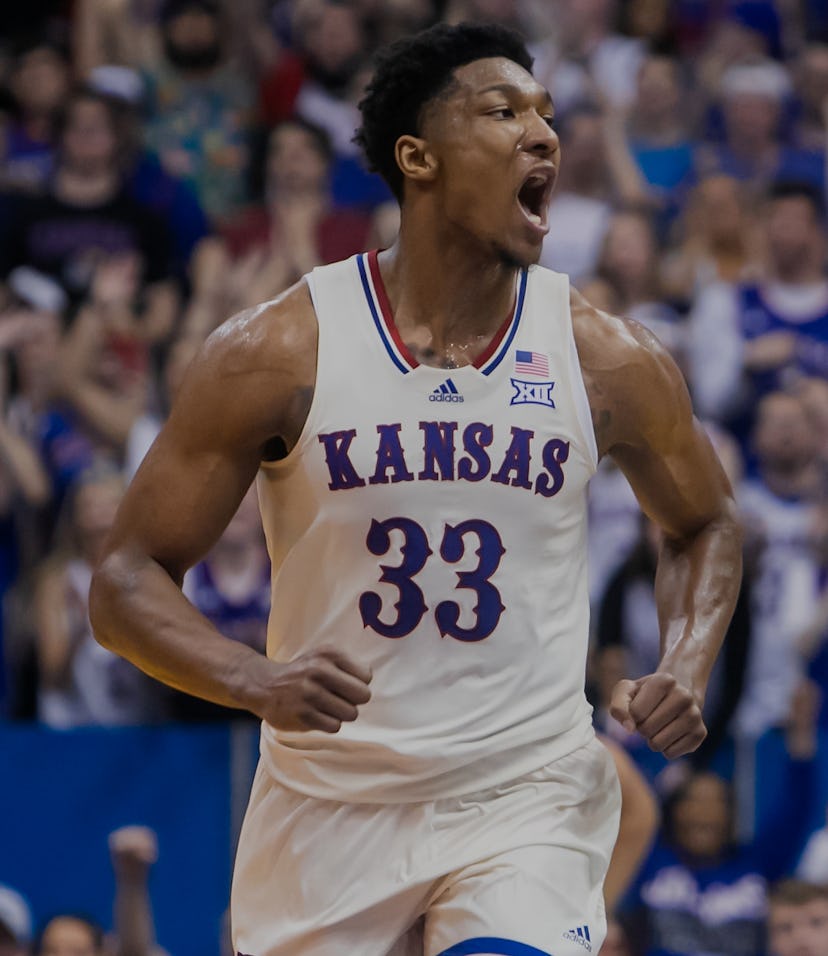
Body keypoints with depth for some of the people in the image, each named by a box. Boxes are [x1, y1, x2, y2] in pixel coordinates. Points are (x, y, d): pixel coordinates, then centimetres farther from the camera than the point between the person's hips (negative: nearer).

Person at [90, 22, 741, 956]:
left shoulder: (609, 361, -1)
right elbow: (125, 580, -5)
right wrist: (257, 682, -23)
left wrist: (685, 670, -1)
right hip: (329, 802, 0)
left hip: (526, 798, 0)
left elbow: (703, 525, 18)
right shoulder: (277, 353, -7)